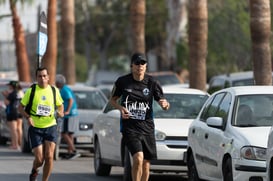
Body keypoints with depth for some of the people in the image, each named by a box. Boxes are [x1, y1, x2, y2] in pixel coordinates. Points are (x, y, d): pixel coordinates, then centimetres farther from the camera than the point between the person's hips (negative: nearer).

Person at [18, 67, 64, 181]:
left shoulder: (54, 90, 3)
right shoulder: (31, 91, -2)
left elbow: (60, 105, 17)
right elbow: (21, 107, 3)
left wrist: (60, 112, -7)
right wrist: (28, 117, -15)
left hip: (50, 127, 1)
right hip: (35, 128, -1)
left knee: (49, 157, -11)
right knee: (39, 159, -5)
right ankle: (34, 171, 31)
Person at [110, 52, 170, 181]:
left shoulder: (152, 83, -1)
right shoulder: (122, 81, -2)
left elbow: (162, 101, 0)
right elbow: (113, 100, 12)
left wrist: (165, 104, -24)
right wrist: (121, 108, -9)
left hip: (147, 127, 2)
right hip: (129, 126, -2)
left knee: (146, 163, 7)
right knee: (138, 158, -22)